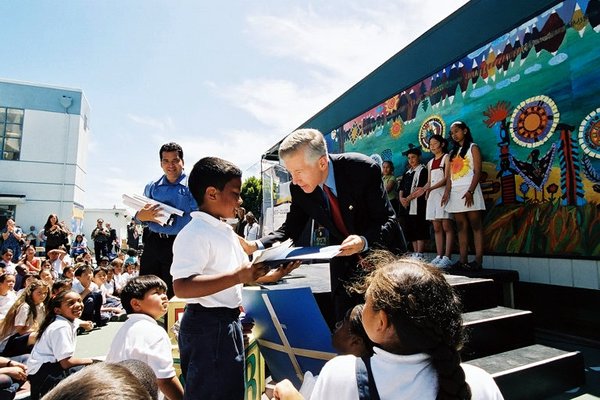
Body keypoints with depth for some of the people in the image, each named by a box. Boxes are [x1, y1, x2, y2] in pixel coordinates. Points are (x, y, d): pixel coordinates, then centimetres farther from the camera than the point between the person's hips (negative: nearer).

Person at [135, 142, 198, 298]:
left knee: (172, 293, 6)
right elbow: (139, 215, 16)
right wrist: (143, 215, -7)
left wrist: (170, 219, -21)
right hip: (152, 243, 4)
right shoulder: (152, 187, 14)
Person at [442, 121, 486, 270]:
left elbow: (477, 171, -6)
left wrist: (470, 191, -18)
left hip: (469, 191, -6)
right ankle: (463, 260, 2)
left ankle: (478, 260, -10)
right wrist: (447, 191, -3)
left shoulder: (472, 147, 5)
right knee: (461, 227, 2)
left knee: (475, 225, -7)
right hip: (455, 192, 6)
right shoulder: (452, 152, 22)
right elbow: (449, 176, 14)